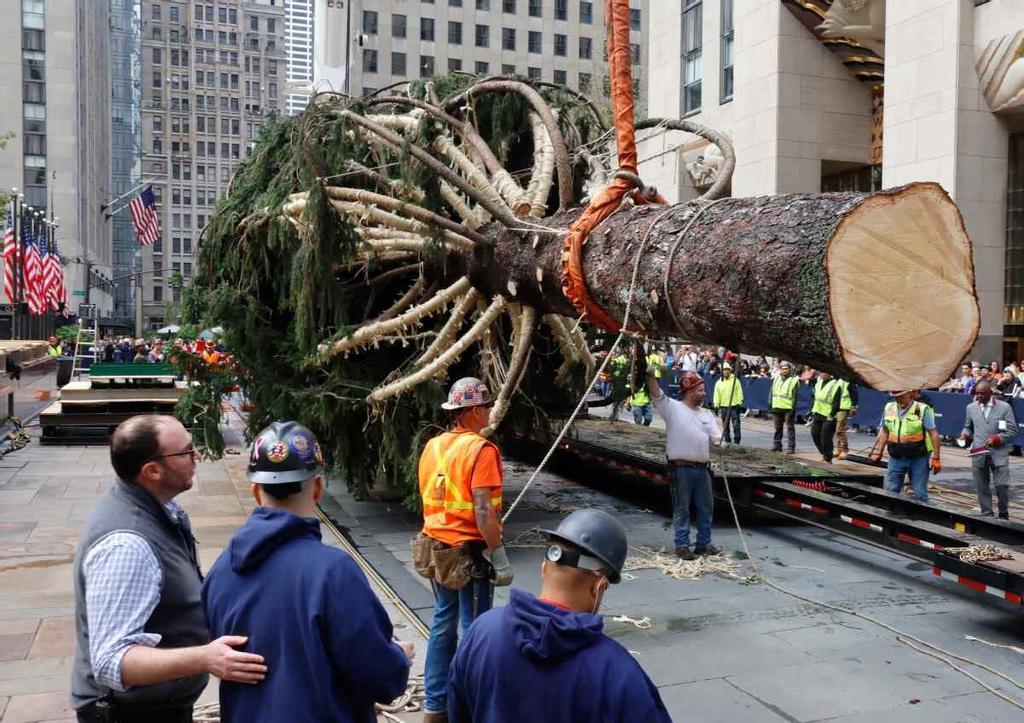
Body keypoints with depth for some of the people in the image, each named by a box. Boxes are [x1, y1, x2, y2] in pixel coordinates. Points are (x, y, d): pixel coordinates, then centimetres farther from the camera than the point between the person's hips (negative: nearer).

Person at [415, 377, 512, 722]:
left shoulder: (432, 446, 6)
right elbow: (483, 511, -22)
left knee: (443, 625, 16)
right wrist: (500, 556, -16)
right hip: (469, 552, -7)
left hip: (437, 549, 8)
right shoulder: (481, 450, -17)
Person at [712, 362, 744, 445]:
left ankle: (736, 441, 0)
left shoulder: (735, 380, 2)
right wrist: (716, 405, 1)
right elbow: (716, 394, 8)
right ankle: (727, 440, 17)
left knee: (736, 425, -4)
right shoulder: (719, 382, 9)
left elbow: (739, 393, 0)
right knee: (725, 425, 8)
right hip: (723, 406, 3)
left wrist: (739, 403, -8)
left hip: (734, 406, -3)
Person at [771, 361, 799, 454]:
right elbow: (772, 392, 18)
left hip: (788, 408, -5)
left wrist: (793, 409, -14)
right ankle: (777, 445, 23)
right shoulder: (776, 379, 13)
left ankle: (791, 447, -1)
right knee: (777, 427, 13)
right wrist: (771, 404, 12)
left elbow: (796, 396, -8)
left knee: (790, 427, -2)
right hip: (776, 407, 6)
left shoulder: (794, 380, -4)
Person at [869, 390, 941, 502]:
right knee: (890, 491, 6)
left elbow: (933, 434, -9)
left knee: (920, 494, 2)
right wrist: (878, 452, 13)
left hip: (918, 458, -4)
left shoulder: (922, 409, -11)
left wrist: (936, 458, -11)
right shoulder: (889, 408, 3)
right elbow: (884, 432, 14)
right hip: (896, 458, 4)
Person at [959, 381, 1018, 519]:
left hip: (999, 454, -3)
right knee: (981, 487, 5)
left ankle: (1004, 515, 15)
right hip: (979, 454, 3)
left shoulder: (1004, 407, -1)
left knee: (1002, 486, -6)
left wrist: (996, 439, -16)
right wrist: (965, 435, -3)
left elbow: (1012, 430, -2)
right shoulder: (971, 408, 9)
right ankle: (986, 515, 17)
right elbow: (968, 427, 20)